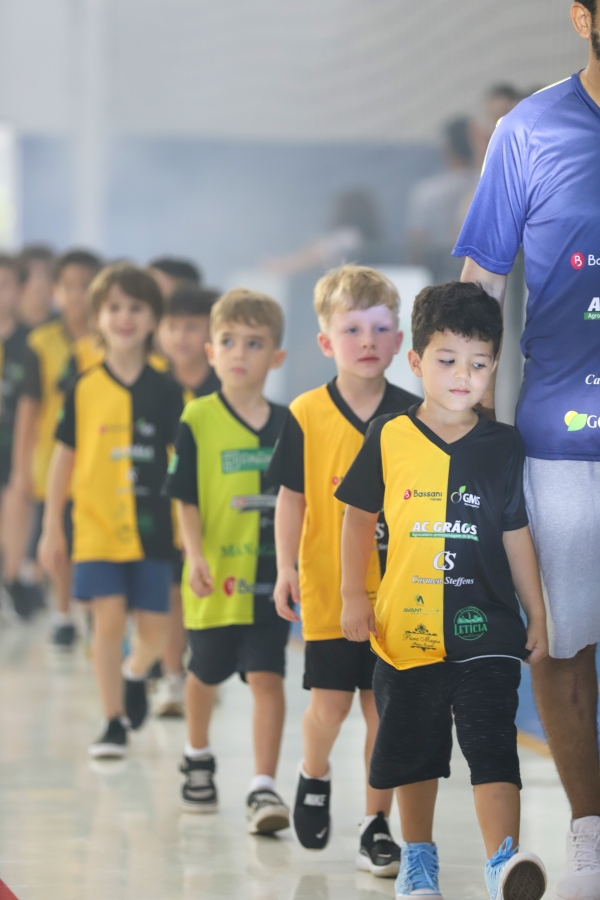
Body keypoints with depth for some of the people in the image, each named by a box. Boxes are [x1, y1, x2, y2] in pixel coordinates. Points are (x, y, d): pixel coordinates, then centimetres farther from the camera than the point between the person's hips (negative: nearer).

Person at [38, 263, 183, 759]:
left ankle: (136, 673, 36)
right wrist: (52, 528, 5)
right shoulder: (84, 389, -1)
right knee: (108, 620, -8)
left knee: (154, 629, 1)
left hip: (152, 528, 1)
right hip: (97, 527, -1)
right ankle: (114, 723, 4)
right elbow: (64, 458, 5)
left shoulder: (166, 391, 1)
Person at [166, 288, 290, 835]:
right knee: (205, 673, 18)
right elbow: (187, 500, -8)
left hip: (270, 578, 1)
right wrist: (196, 557, -19)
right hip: (216, 578, -1)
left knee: (268, 677, -9)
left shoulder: (287, 427, 1)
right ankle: (198, 760, 43)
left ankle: (264, 787, -9)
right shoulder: (198, 421, -7)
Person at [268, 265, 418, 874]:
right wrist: (285, 568, -8)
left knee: (385, 709, 3)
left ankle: (376, 826, 13)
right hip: (329, 589, -1)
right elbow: (291, 497, 0)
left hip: (395, 590, 1)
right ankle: (313, 778, 32)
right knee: (330, 703, 0)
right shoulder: (307, 415, -4)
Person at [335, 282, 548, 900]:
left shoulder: (502, 446, 2)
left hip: (485, 629, -1)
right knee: (414, 751, 13)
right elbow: (359, 518, 8)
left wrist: (536, 616, 8)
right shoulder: (389, 438, -1)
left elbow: (515, 535, 8)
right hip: (409, 629, 1)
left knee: (493, 745, -13)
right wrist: (353, 595, 2)